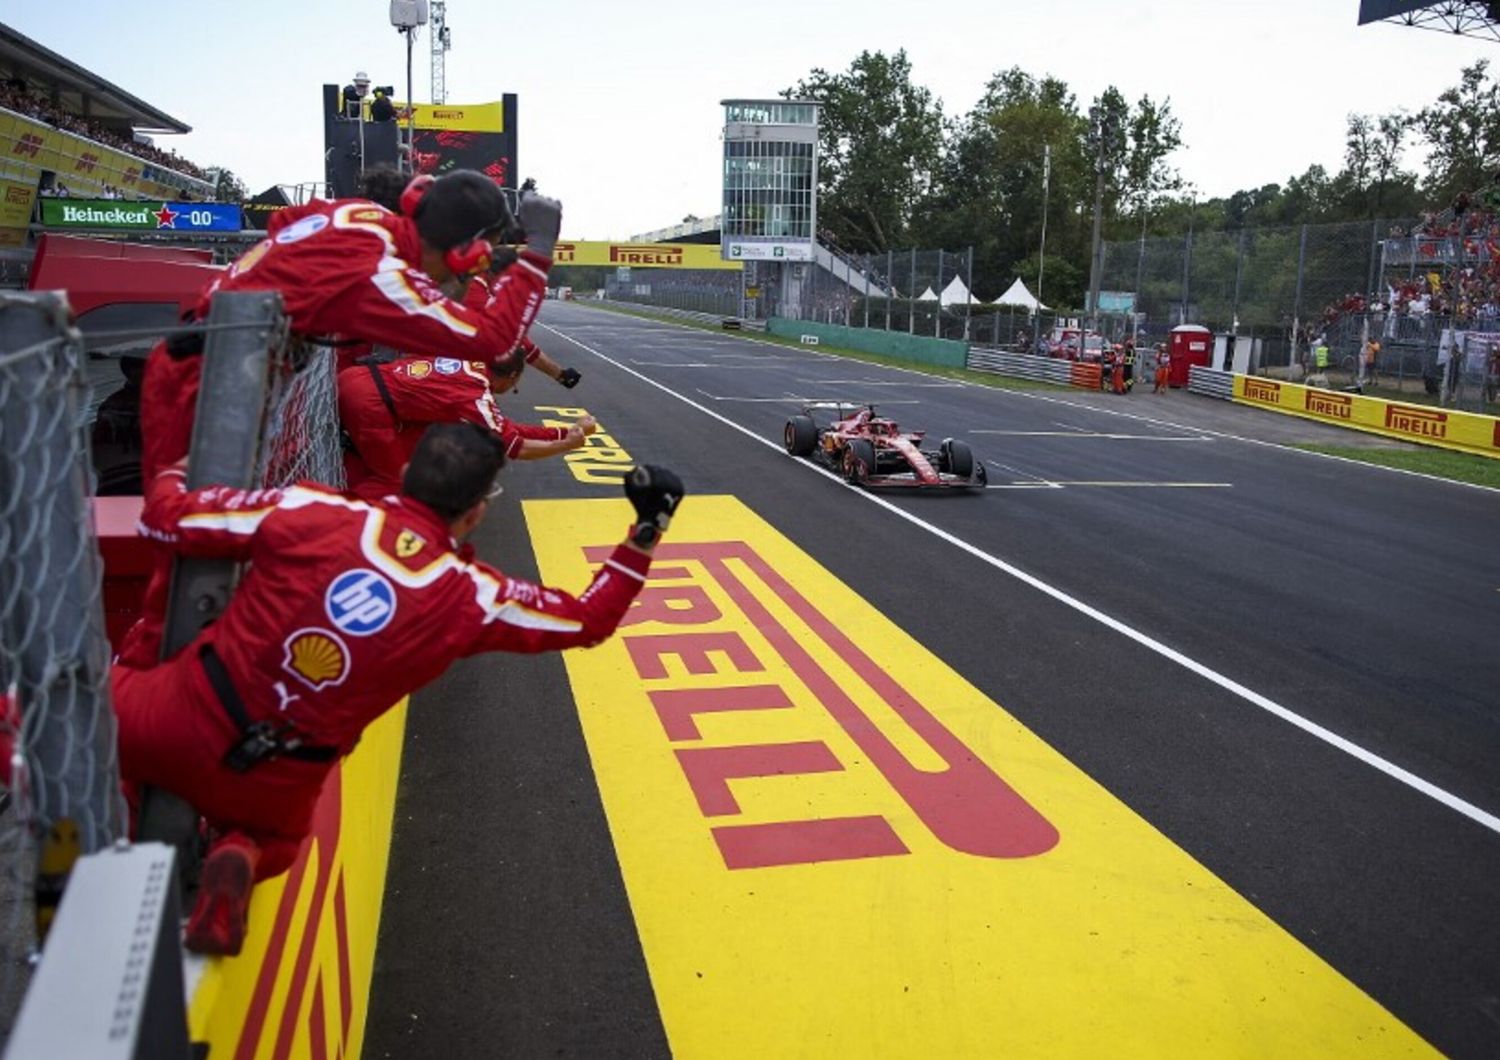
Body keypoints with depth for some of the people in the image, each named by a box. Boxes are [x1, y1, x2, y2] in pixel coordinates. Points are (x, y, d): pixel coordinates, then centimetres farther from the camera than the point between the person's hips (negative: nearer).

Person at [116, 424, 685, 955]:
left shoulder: (310, 512, -13)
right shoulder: (470, 597, -12)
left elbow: (167, 518, -2)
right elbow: (589, 619, -1)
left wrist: (169, 473, 19)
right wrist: (646, 531, 3)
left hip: (179, 721, 0)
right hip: (272, 789, 0)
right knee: (273, 840, 33)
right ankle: (241, 859, -1)